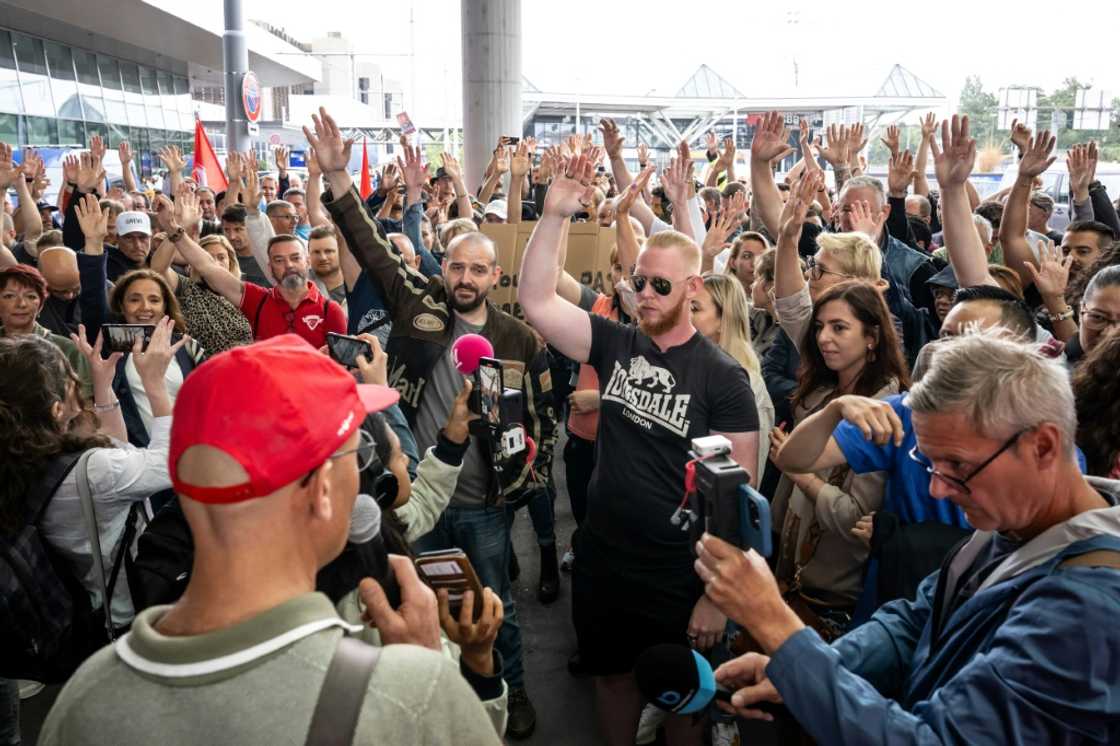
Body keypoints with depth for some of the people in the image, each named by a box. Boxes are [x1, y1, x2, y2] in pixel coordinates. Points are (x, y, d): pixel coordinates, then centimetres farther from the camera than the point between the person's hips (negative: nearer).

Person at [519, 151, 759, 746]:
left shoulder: (721, 377, -13)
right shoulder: (615, 345, -2)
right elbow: (535, 300, -10)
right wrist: (555, 214, -20)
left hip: (679, 578, -4)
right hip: (600, 563, 4)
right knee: (611, 675, 22)